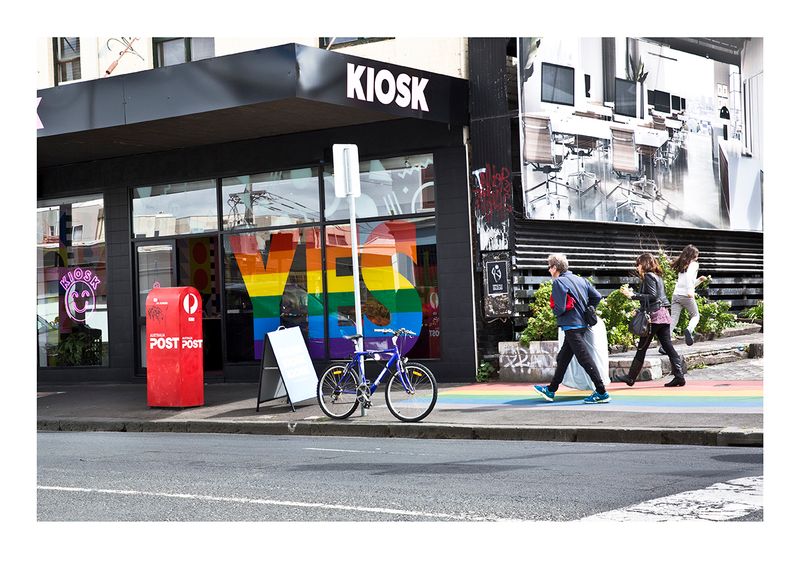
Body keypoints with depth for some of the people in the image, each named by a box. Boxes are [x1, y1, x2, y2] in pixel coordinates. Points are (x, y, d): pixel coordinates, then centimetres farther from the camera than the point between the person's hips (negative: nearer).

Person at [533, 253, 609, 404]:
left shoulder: (558, 282, -14)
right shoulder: (580, 280, 10)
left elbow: (560, 308, -19)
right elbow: (597, 297, 9)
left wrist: (554, 311, 3)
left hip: (571, 325, -9)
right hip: (582, 323, 9)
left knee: (584, 358, -8)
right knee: (563, 358, 17)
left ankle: (601, 393, -9)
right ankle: (551, 390, 27)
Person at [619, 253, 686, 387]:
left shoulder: (648, 276, -8)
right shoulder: (657, 276, 19)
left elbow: (652, 296, -17)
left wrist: (633, 295, -17)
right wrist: (632, 293, 22)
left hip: (654, 315, -9)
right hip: (663, 315, 9)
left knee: (642, 347, -2)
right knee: (667, 345, 5)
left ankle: (631, 377, 4)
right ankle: (679, 376, -1)